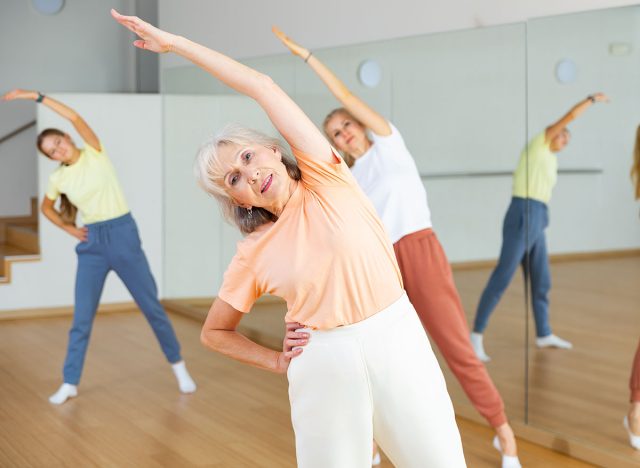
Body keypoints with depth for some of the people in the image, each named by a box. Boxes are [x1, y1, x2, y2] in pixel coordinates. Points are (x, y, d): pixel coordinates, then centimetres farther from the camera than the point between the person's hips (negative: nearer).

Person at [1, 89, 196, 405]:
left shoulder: (95, 153, -5)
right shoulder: (58, 178, 2)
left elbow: (75, 118, -19)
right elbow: (46, 208, 21)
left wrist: (35, 96, -20)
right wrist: (68, 228, 6)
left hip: (123, 234, -2)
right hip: (91, 244, 2)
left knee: (151, 307, 5)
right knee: (82, 317, 1)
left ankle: (178, 365, 20)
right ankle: (70, 383, 11)